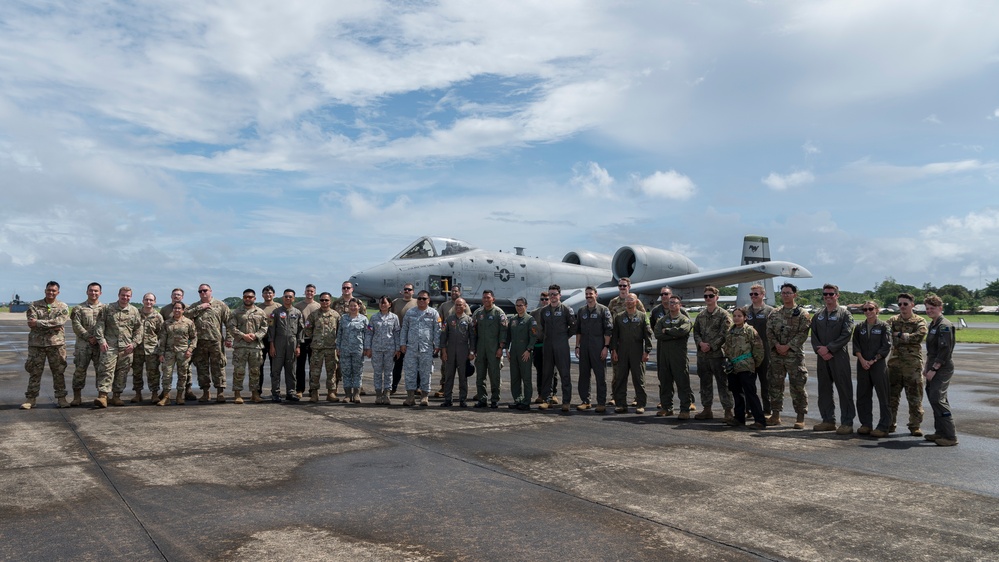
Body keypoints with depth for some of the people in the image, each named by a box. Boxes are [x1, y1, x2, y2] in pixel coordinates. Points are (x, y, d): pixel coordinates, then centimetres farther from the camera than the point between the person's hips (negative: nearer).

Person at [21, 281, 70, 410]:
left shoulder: (63, 307, 5)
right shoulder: (34, 306, 6)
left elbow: (59, 321, -14)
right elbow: (32, 324, -9)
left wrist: (38, 323, -16)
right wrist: (52, 326, -17)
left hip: (56, 343, 0)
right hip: (37, 343, 0)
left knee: (59, 372, 4)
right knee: (34, 372, 4)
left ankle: (61, 398, 11)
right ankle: (30, 399, 12)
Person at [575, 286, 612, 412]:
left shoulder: (603, 310, -1)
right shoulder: (581, 311, 13)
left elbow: (608, 330, -5)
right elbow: (578, 330, 15)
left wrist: (606, 347, -11)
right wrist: (577, 346, 8)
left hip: (598, 346, -5)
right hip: (584, 346, 5)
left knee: (600, 375, -1)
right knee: (583, 374, 8)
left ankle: (601, 403, 4)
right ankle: (585, 401, 16)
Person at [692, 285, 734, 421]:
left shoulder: (723, 314, -4)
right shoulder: (701, 315, 13)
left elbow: (724, 334, -10)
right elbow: (696, 332, 12)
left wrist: (711, 346, -15)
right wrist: (701, 343, -7)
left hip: (718, 354, -6)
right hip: (702, 354, 6)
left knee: (723, 383, -2)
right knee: (705, 383, 12)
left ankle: (728, 411, 5)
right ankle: (707, 410, 21)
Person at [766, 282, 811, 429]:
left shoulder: (802, 314, -1)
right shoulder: (774, 314, 12)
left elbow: (803, 333, -9)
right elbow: (769, 331, 7)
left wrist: (788, 346, -16)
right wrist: (777, 345, -9)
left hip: (794, 355, -4)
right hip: (776, 354, 5)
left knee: (797, 386, -3)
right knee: (775, 385, 8)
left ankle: (800, 418, 5)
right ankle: (775, 415, 18)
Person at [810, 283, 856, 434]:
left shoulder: (845, 314, 0)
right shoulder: (818, 315, 15)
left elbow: (846, 335, -10)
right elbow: (814, 335, 10)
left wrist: (829, 348, -14)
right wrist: (819, 350, -7)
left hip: (839, 357, -5)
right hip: (822, 358, 5)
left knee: (844, 390, -3)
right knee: (824, 390, 9)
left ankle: (847, 423, 3)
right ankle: (828, 420, 18)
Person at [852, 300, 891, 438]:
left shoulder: (883, 326, 1)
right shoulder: (859, 327, 11)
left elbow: (886, 346, -5)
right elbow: (856, 345, 7)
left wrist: (873, 360, -11)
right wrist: (862, 360, -8)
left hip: (878, 365, -4)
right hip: (862, 365, 4)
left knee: (883, 396, -2)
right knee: (862, 396, 7)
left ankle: (883, 427, 2)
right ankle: (866, 424, 15)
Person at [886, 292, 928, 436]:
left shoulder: (919, 321, 3)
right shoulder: (893, 320, 9)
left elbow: (919, 336, -15)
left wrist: (899, 335, -10)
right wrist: (908, 337, -16)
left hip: (913, 364, -2)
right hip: (895, 363, 2)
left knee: (915, 397, 2)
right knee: (891, 395, 6)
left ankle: (915, 426, 12)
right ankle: (889, 424, 15)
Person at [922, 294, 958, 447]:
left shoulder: (944, 326, -14)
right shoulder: (932, 325, 15)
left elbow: (945, 350, -20)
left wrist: (933, 369, -19)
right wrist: (926, 367, 19)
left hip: (943, 369, -10)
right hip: (933, 368, 10)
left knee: (938, 399, -13)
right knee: (933, 398, 12)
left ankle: (951, 436, -8)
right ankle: (940, 432, 21)